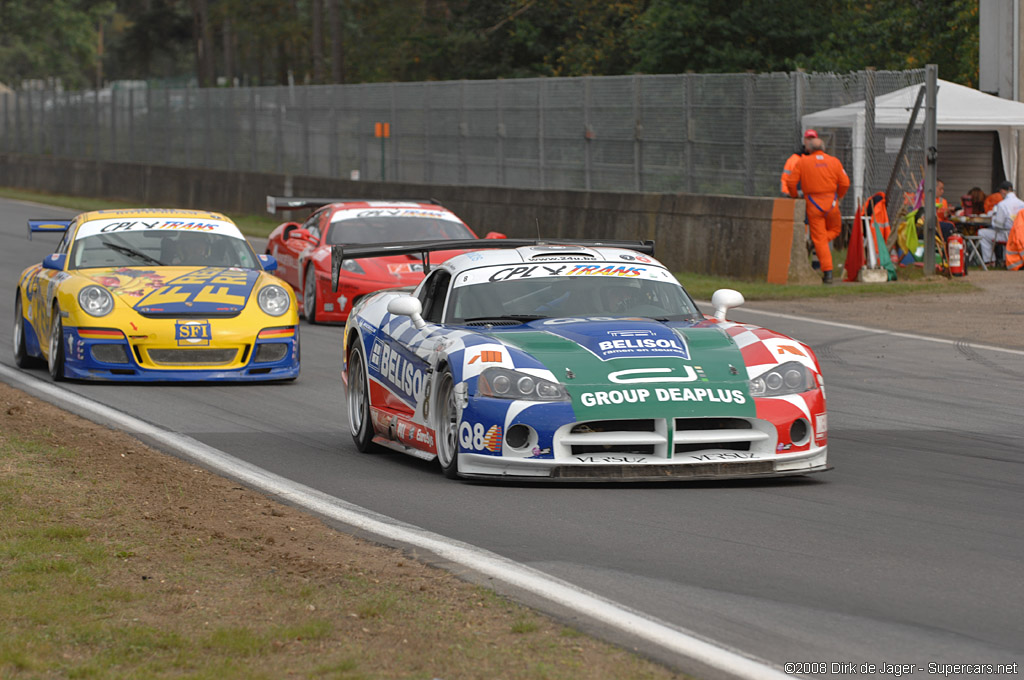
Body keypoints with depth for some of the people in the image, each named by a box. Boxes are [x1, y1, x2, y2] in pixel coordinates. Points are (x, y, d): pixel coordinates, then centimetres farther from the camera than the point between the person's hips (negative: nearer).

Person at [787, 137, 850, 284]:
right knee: (835, 229, 25)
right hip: (831, 203, 1)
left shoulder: (803, 162, -1)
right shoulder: (834, 161, 3)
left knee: (819, 239, 2)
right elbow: (845, 183, 0)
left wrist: (794, 197, 14)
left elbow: (792, 182, -4)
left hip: (813, 205, -1)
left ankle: (827, 272, -5)